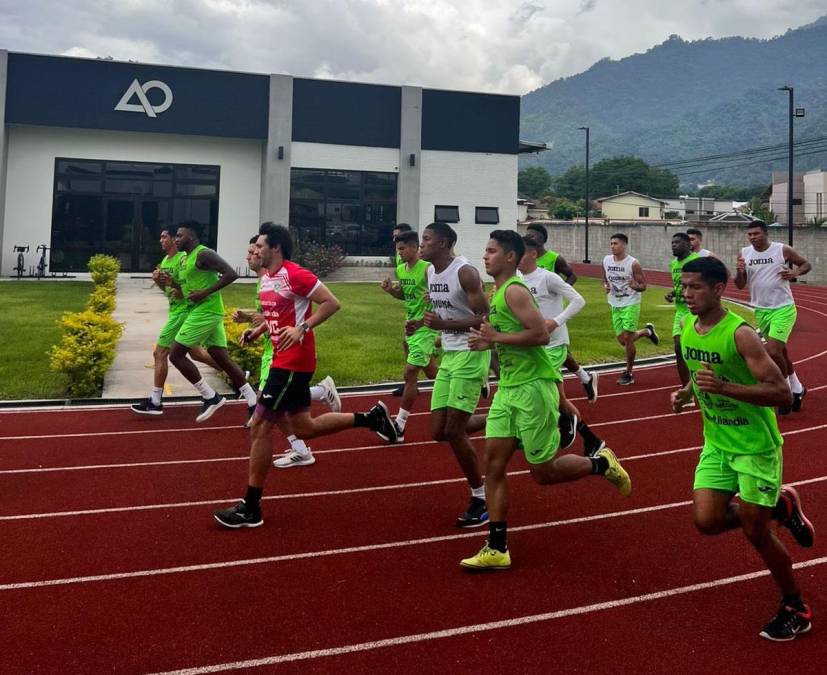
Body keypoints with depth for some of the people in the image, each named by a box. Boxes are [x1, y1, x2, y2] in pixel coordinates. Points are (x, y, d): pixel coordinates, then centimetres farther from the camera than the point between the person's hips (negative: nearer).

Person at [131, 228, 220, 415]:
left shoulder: (183, 259, -16)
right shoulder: (165, 261, 12)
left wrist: (172, 282, -31)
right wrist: (157, 280, -1)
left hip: (183, 312, -10)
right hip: (177, 311, 10)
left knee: (160, 353, -6)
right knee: (195, 353, 16)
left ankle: (155, 402, 2)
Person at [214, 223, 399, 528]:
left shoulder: (295, 274, -16)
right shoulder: (266, 278, 12)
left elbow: (332, 303, -17)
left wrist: (302, 329, -25)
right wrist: (259, 329, 9)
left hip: (294, 362, -10)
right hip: (284, 361, 10)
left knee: (260, 426, -7)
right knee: (304, 428, 16)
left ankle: (251, 508, 2)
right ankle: (372, 417, 27)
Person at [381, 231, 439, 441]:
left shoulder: (427, 269, -17)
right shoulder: (400, 270, 7)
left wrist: (421, 321, -28)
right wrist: (391, 291, 0)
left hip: (425, 327, -9)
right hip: (411, 324, 9)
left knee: (410, 373, -9)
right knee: (429, 370, 19)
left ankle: (399, 425, -6)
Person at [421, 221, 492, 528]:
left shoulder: (465, 272, -17)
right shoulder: (430, 273, 10)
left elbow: (486, 317, -19)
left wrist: (444, 325, -27)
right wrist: (425, 322, 6)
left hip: (471, 355, -9)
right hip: (449, 355, 9)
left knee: (454, 431, -9)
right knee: (439, 431, 5)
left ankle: (481, 499, 6)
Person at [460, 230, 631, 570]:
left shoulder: (514, 291, -15)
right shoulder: (499, 292, 14)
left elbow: (541, 334, -25)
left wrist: (495, 337, -19)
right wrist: (489, 342, 8)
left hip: (533, 387, -9)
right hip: (508, 388, 9)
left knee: (543, 471, 0)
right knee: (493, 463, 2)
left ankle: (601, 464, 25)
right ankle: (497, 549, 7)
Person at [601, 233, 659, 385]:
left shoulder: (633, 263, -14)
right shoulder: (606, 261, 1)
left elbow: (643, 286, -9)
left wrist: (636, 286, -32)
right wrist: (605, 286, -6)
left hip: (631, 304, -6)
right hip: (615, 305, 6)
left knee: (627, 339, -9)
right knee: (622, 340, 8)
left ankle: (628, 374, 7)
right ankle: (647, 331, 36)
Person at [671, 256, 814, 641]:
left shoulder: (739, 334, -23)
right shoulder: (688, 330, 0)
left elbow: (782, 393, -26)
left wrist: (723, 387, -37)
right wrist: (685, 393, 0)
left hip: (756, 447, -6)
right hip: (716, 444, 7)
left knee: (755, 532, 0)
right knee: (707, 522, -4)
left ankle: (796, 609, 25)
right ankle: (778, 507, 23)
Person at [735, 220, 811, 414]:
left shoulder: (783, 250, -11)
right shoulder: (744, 254, -1)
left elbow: (806, 264, 3)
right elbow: (740, 285, 1)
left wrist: (795, 272, -17)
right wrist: (739, 272, -19)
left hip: (783, 309, -5)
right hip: (761, 310, 5)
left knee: (773, 351, -17)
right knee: (780, 352, 18)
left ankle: (787, 392, 5)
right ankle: (797, 389, 38)